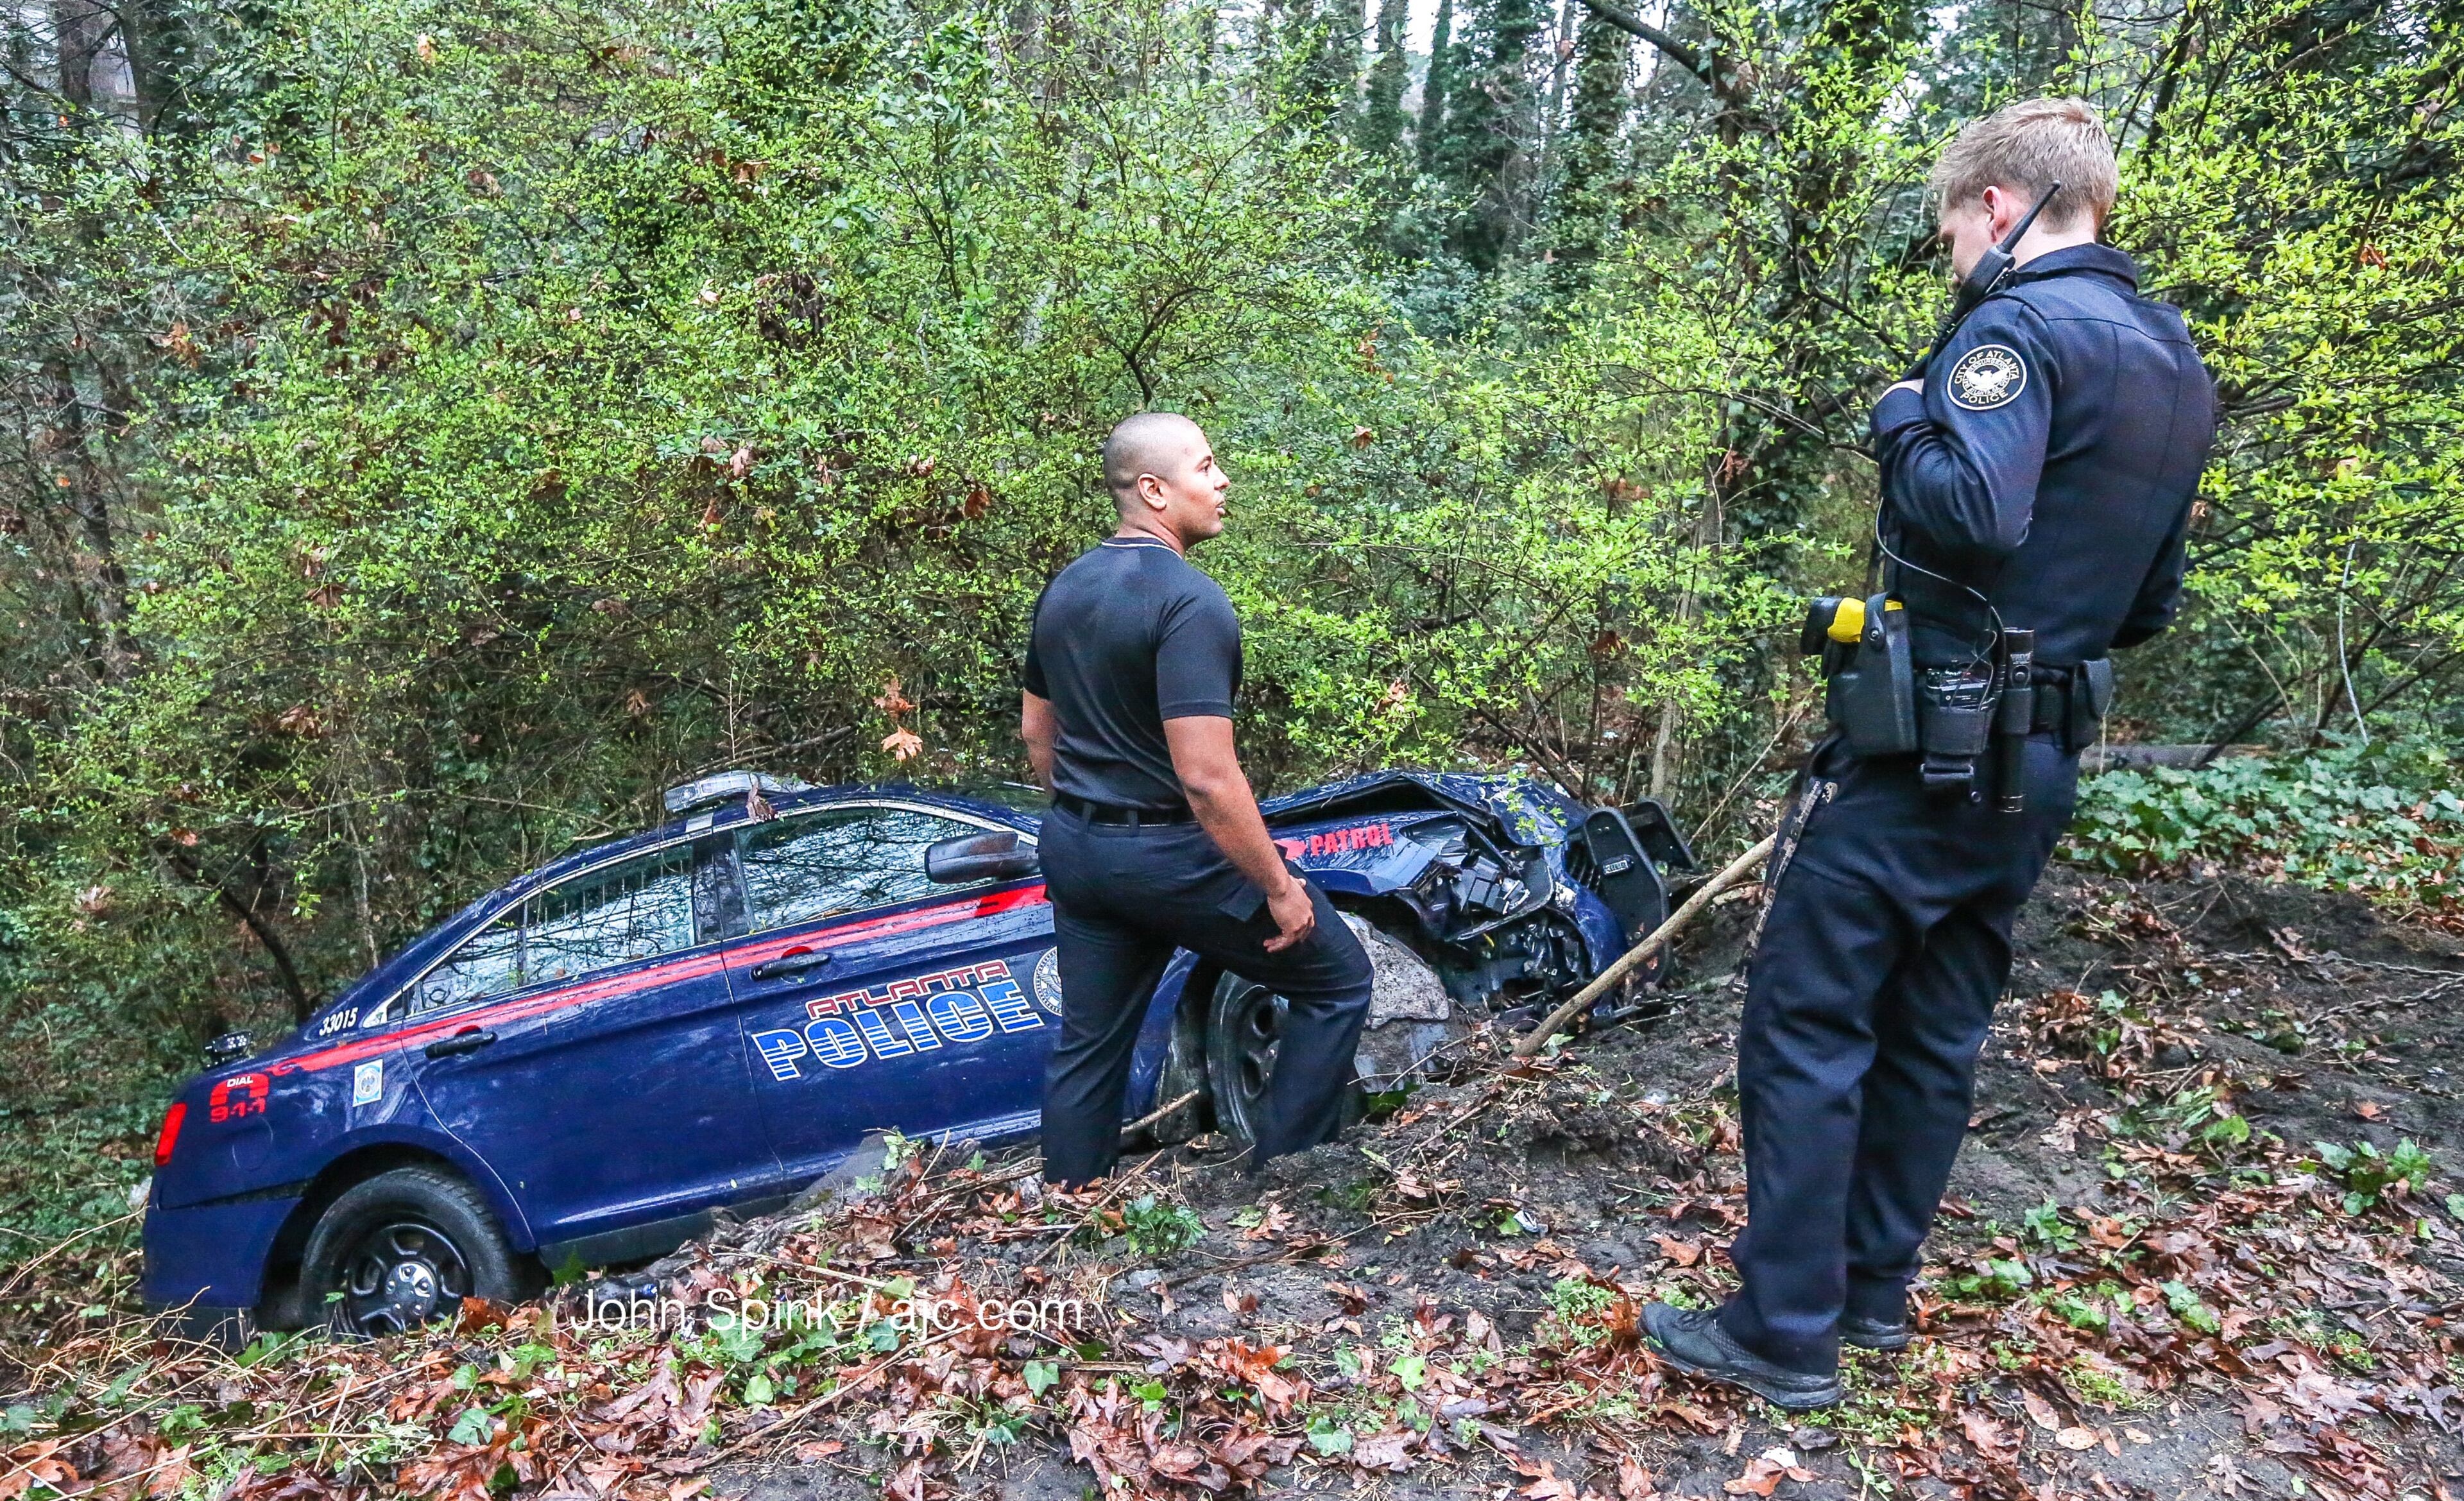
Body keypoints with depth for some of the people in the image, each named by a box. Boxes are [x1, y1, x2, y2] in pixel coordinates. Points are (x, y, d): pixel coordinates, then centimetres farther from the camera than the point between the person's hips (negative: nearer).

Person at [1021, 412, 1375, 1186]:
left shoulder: (1064, 589, 6)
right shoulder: (1190, 601, -21)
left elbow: (1036, 730, 16)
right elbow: (1207, 777, -26)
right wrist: (1277, 885, -16)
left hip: (1074, 851, 8)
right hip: (1172, 854, -8)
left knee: (1086, 1045, 17)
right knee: (1337, 978, 9)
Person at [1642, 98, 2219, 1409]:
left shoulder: (2021, 326, -13)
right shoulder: (2177, 364, 15)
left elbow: (1974, 508, -30)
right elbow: (2147, 603, 18)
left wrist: (1903, 419, -13)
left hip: (1924, 748, -9)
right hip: (2039, 759, 9)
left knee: (1805, 1027, -1)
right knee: (1935, 1031, 16)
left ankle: (1787, 1335, 6)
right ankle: (1874, 1287, 29)